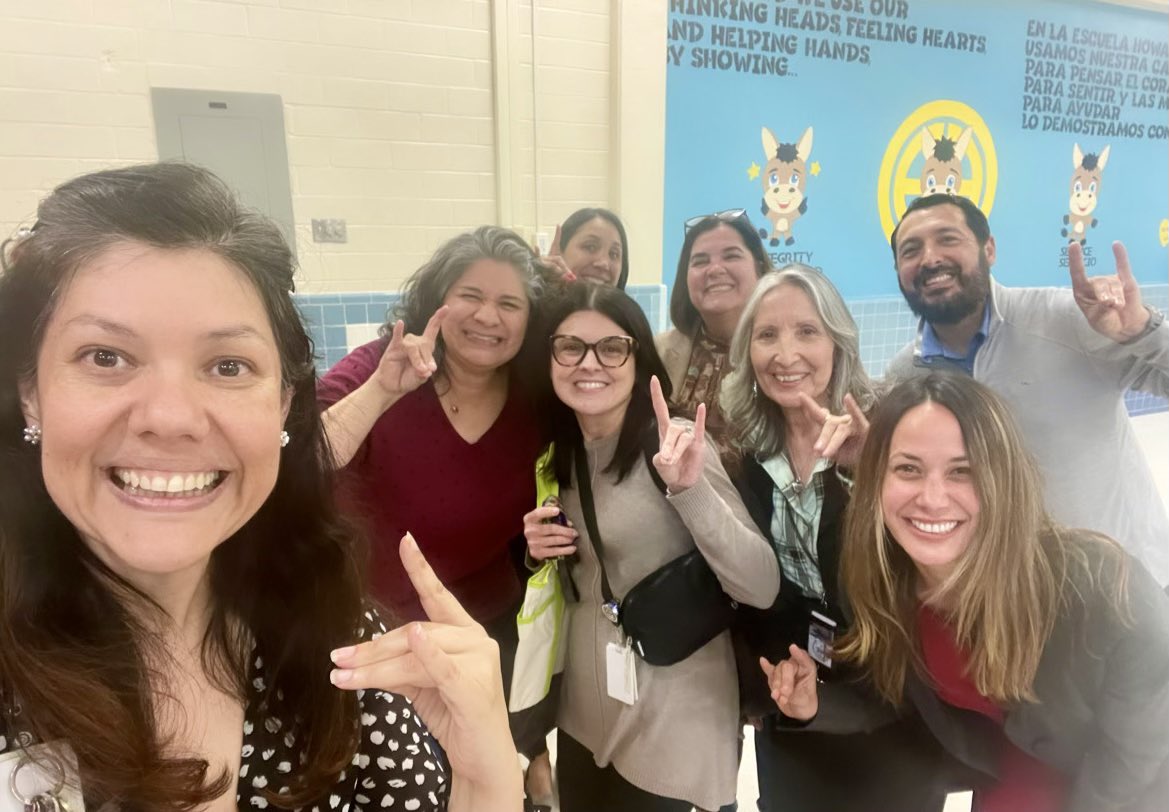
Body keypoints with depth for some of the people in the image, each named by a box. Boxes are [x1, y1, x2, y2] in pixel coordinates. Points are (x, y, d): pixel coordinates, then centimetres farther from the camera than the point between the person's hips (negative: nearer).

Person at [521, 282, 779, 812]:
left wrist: (689, 489, -38)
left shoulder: (675, 445, -18)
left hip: (669, 722, -6)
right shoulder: (562, 453, 1)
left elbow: (762, 589, -24)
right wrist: (538, 551, -8)